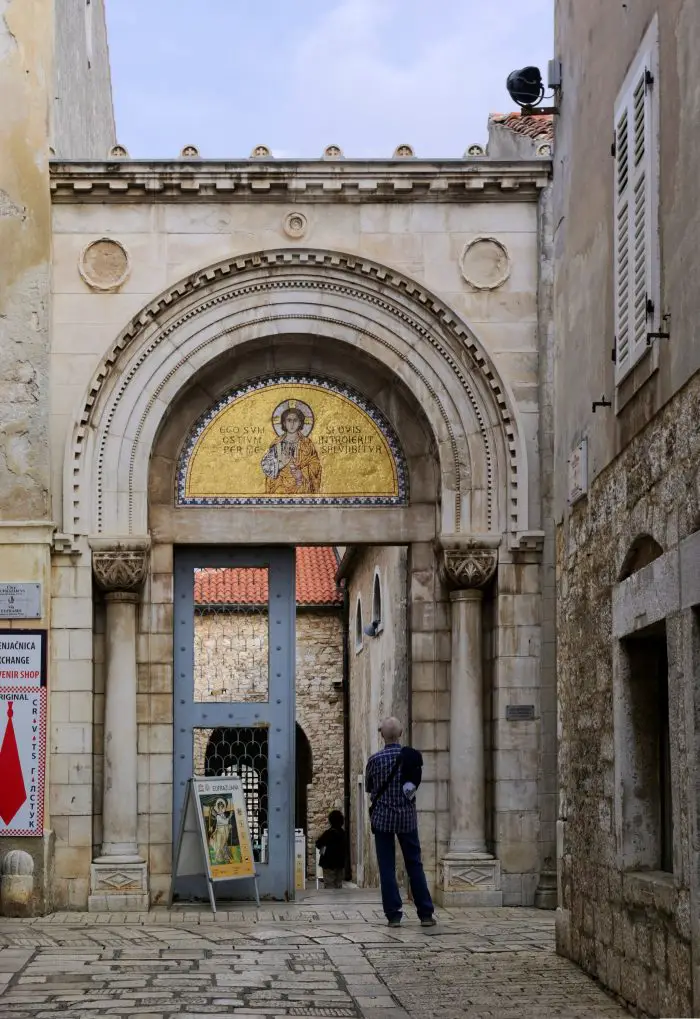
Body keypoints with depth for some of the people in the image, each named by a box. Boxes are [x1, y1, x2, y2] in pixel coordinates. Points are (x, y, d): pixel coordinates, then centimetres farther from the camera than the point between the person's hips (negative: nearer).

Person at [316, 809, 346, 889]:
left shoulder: (329, 833, -15)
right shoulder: (343, 833, 4)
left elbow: (318, 844, -11)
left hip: (329, 863, -6)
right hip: (340, 863, 6)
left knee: (329, 885, -4)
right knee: (338, 884, 12)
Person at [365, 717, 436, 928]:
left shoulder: (375, 760, -9)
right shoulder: (413, 757, -4)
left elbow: (369, 788, 4)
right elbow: (415, 784, 8)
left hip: (382, 818, -2)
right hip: (408, 817, 2)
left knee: (387, 868, 3)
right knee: (415, 866, 9)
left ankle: (393, 915, 0)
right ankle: (426, 914, 8)